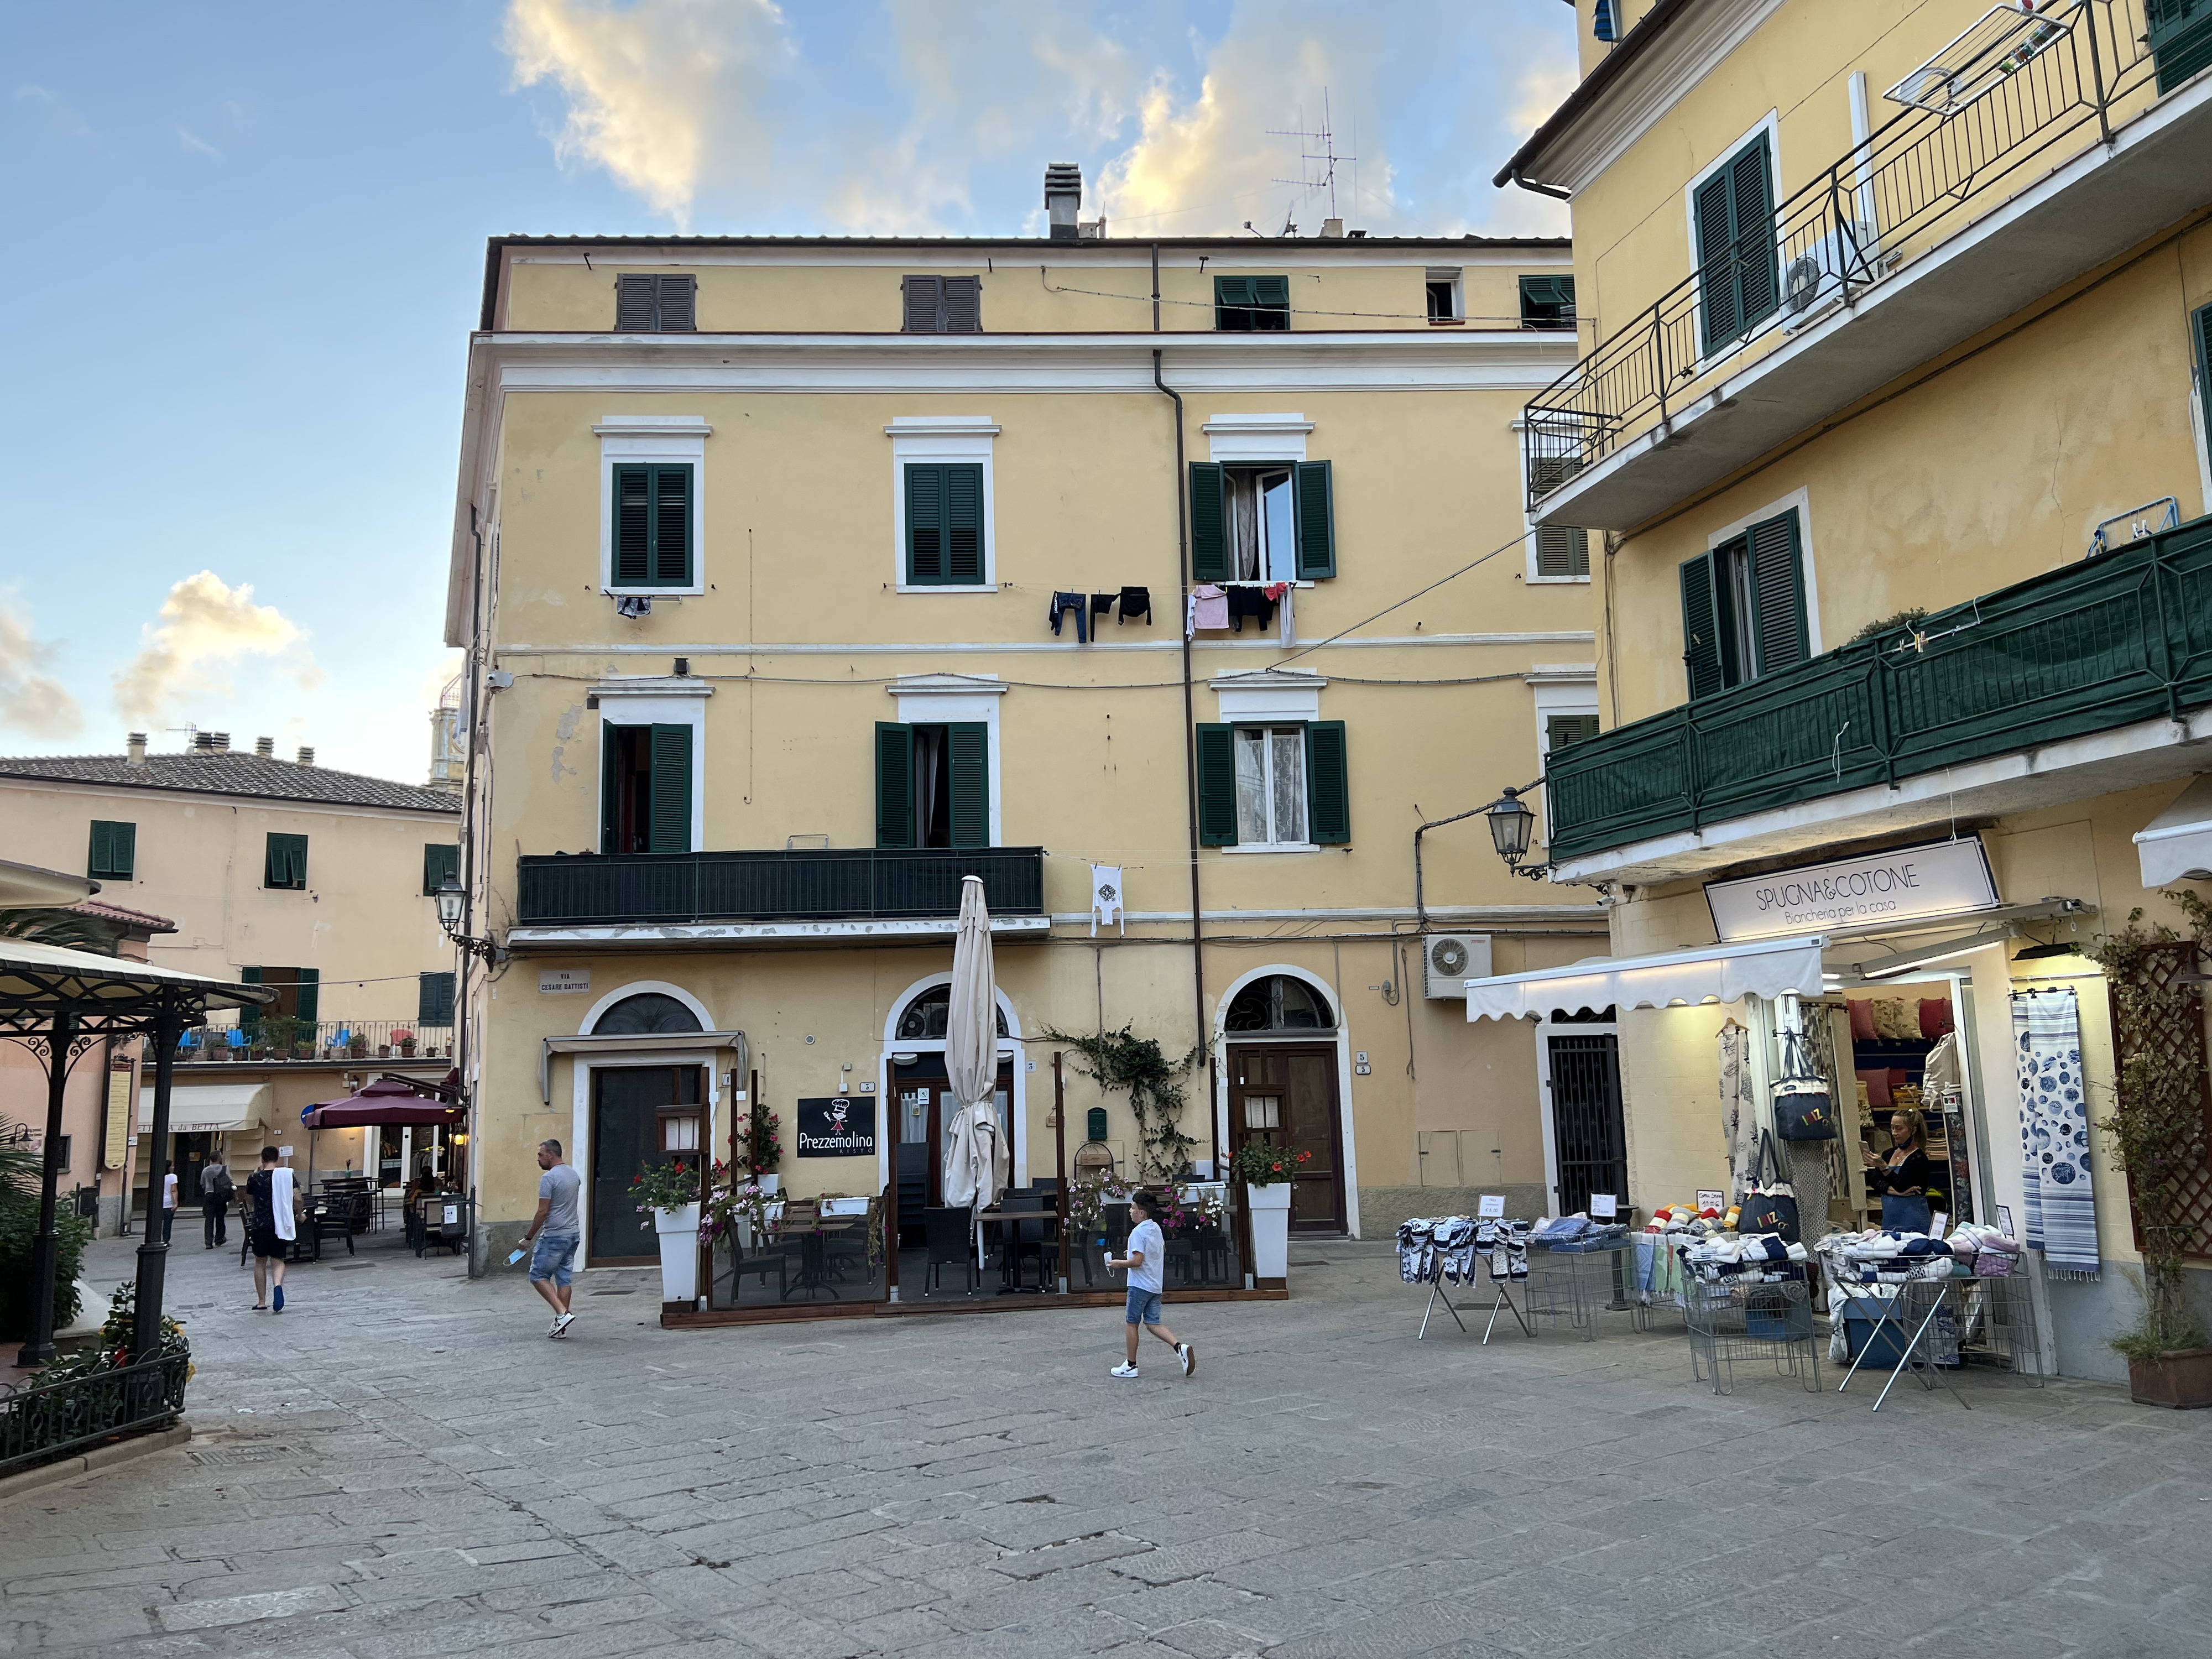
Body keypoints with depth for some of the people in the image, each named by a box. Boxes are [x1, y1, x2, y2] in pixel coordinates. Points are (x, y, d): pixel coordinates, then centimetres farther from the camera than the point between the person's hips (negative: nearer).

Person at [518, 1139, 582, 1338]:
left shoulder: (549, 1178, -14)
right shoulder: (574, 1175, 13)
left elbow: (543, 1212, -17)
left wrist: (528, 1237, -9)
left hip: (554, 1236, -8)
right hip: (574, 1234, 8)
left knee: (538, 1276, 2)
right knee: (564, 1278, 10)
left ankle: (562, 1314, -10)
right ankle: (561, 1327, 11)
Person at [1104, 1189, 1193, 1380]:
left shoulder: (1138, 1232, -18)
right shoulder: (1156, 1228, 9)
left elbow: (1137, 1261, -25)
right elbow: (1163, 1249, 26)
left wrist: (1118, 1263, -10)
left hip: (1140, 1285, -8)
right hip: (1156, 1285, 8)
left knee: (1132, 1323, 5)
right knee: (1153, 1324, 10)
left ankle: (1131, 1365, 13)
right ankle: (1180, 1348, -10)